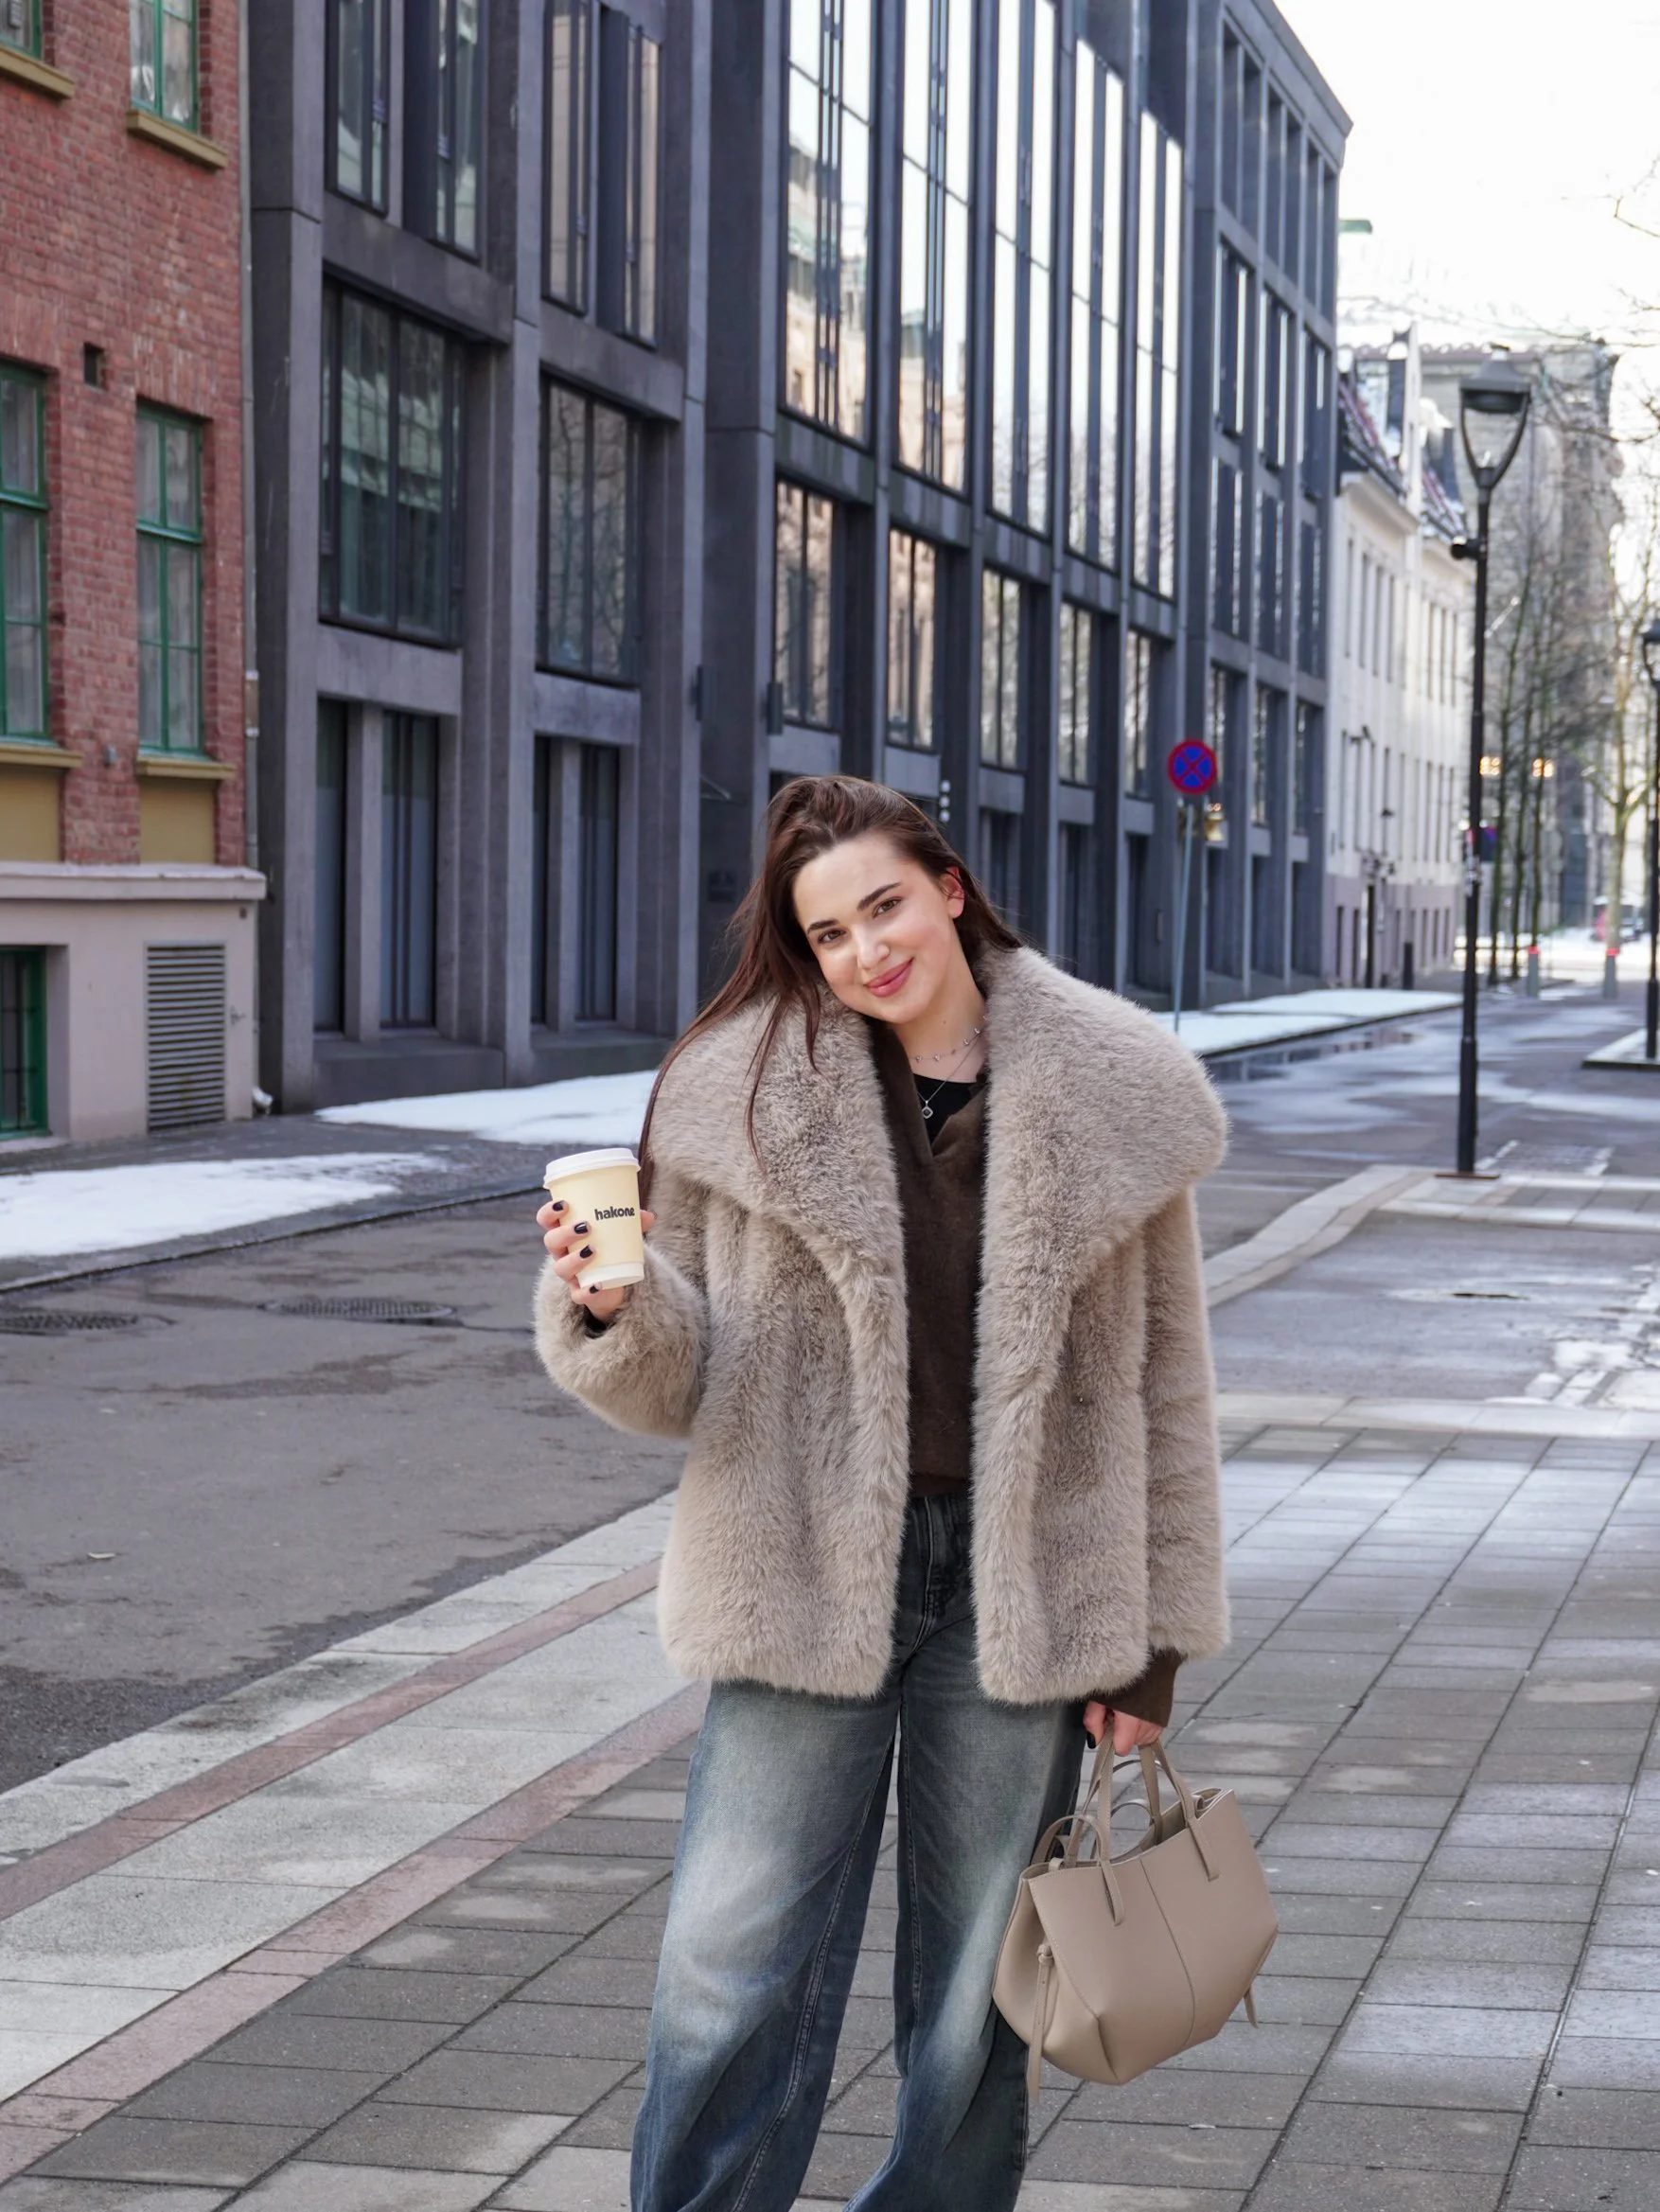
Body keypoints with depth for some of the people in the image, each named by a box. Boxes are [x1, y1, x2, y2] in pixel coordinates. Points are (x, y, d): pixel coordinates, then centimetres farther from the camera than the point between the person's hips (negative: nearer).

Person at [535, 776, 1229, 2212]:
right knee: (736, 1975, -1)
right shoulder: (743, 1096, -2)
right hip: (807, 1583, 0)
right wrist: (607, 1304, -22)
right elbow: (681, 1378, 1)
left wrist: (1151, 1641, 2)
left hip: (1022, 1593, 1)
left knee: (978, 1986, 11)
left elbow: (1164, 1384, 4)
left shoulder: (1110, 1098, -1)